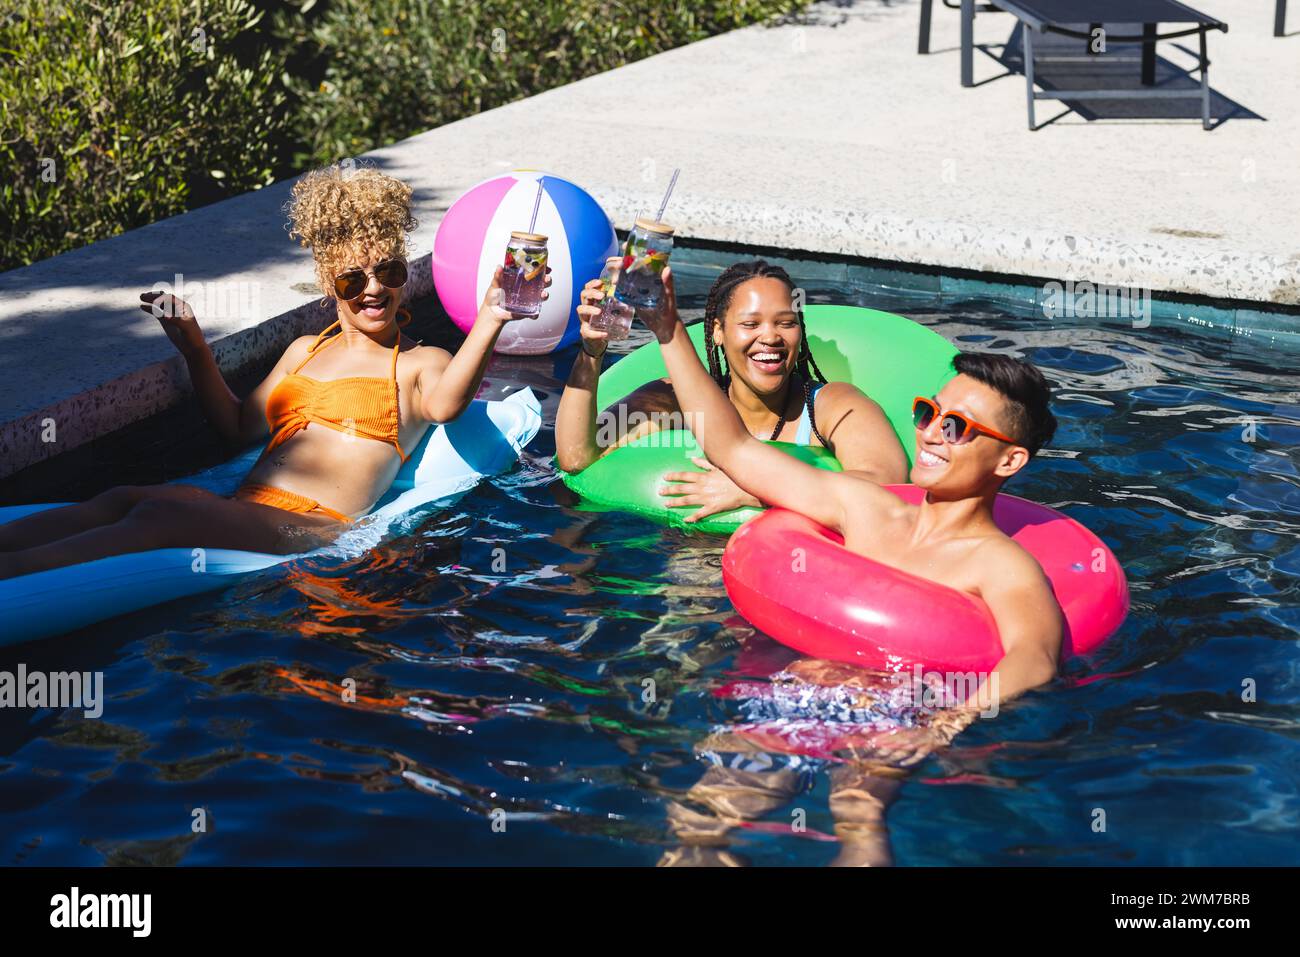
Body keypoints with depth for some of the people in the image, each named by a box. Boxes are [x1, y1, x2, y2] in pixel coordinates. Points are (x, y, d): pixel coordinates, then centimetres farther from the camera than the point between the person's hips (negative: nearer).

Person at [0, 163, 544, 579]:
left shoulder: (421, 364, 11)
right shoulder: (306, 351, 30)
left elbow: (443, 405, -14)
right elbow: (239, 426, 34)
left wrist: (487, 326, -29)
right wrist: (195, 349, 23)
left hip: (315, 528, -6)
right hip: (242, 510, 7)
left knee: (158, 516, -30)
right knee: (123, 497, -23)